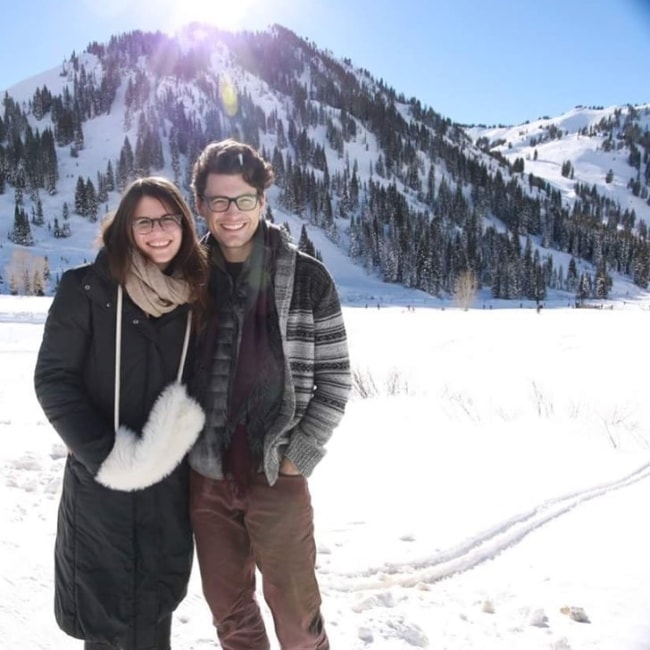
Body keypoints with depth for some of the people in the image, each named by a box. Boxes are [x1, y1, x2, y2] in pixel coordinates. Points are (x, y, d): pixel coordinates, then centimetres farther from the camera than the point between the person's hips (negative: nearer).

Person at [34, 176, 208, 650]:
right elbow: (53, 379, -9)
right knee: (103, 609, 11)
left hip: (171, 483, 3)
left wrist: (187, 429, -8)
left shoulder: (196, 297, 4)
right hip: (101, 481, -3)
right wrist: (107, 454, -16)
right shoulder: (88, 288, -8)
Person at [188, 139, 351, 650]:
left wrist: (300, 454, -8)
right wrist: (183, 445, 3)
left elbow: (335, 377, -2)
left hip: (278, 475, -3)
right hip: (207, 475, 3)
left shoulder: (307, 277, -5)